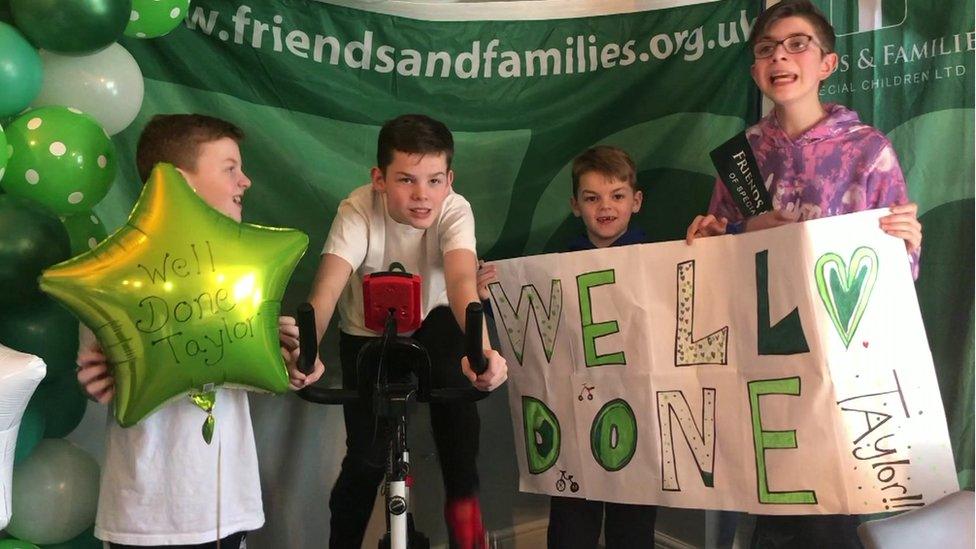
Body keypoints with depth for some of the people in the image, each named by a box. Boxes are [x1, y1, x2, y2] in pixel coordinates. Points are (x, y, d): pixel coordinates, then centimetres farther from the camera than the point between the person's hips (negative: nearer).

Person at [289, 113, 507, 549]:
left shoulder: (454, 210, -25)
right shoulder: (358, 211, -27)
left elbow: (461, 279, -41)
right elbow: (327, 287, -39)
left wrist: (481, 347, -61)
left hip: (431, 322, 2)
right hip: (367, 334, -1)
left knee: (454, 383, -25)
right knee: (366, 459, -8)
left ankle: (463, 498, -3)